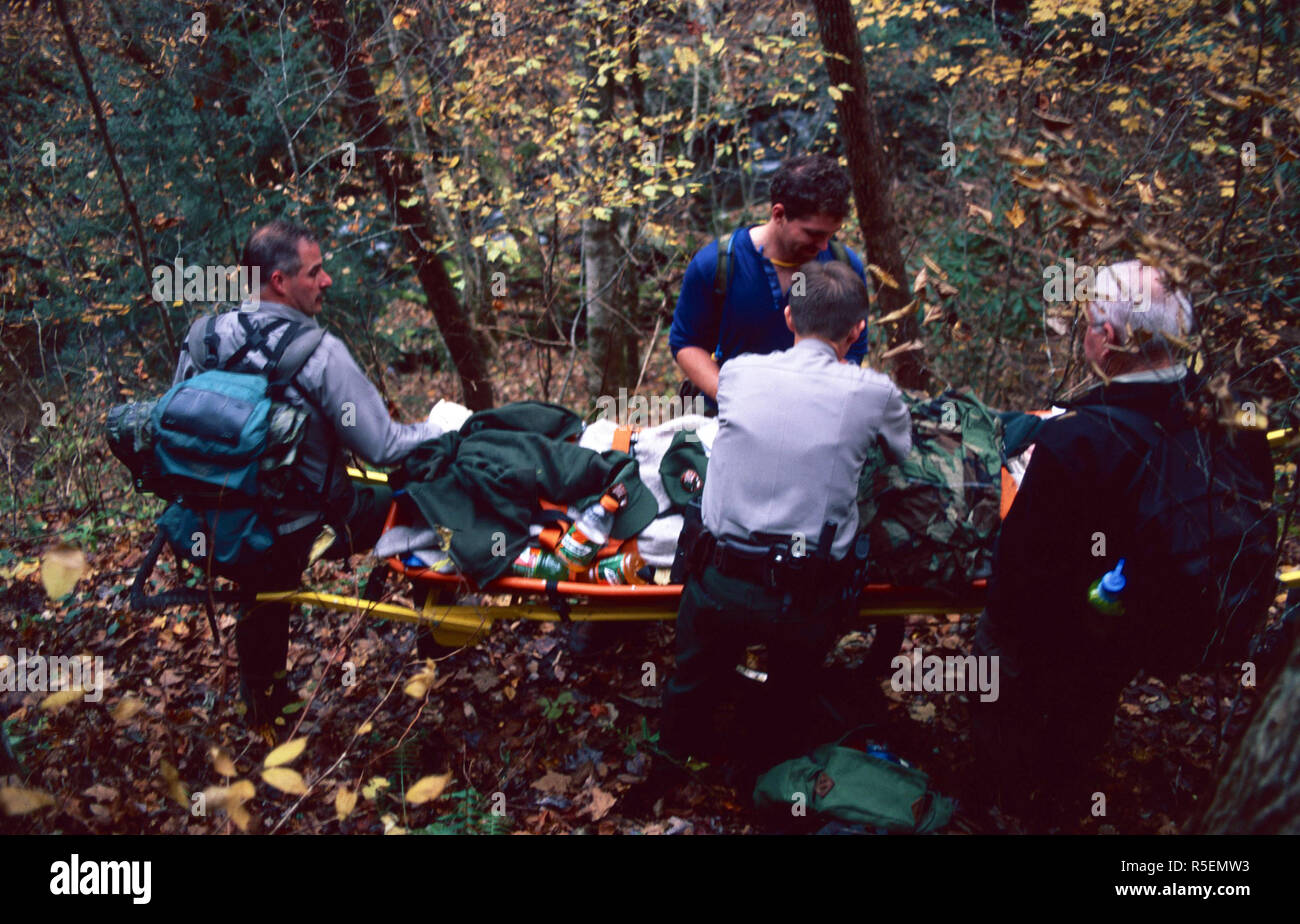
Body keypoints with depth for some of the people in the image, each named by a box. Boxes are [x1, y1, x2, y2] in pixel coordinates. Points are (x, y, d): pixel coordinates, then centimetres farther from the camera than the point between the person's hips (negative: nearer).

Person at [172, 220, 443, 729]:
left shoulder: (206, 335, -5)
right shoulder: (320, 354, -23)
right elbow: (383, 448, -20)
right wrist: (444, 429, -2)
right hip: (307, 524, -6)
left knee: (263, 602, 31)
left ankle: (263, 701, 54)